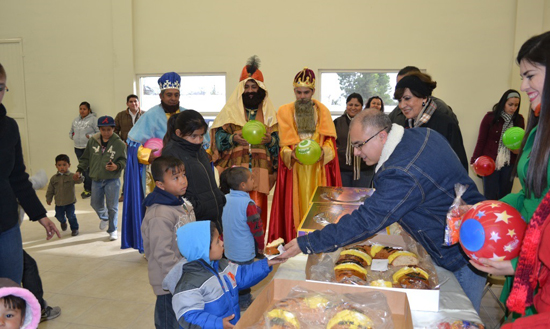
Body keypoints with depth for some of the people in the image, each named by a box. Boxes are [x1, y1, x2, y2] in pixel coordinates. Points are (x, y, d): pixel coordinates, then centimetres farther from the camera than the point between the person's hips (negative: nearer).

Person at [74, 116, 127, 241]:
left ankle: (112, 230, 19)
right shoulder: (92, 141, 0)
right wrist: (79, 170, 8)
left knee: (112, 207, 2)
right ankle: (104, 217, 45)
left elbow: (124, 160, -7)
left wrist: (116, 166, -25)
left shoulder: (119, 143, -11)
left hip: (112, 180, -3)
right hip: (96, 179, 4)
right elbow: (86, 158, 11)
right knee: (95, 203, 12)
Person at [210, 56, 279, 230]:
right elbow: (218, 136, 4)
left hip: (259, 169, 1)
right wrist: (233, 138, -14)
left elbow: (278, 140, 11)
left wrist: (270, 140, -11)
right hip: (235, 167, -1)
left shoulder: (269, 113, 13)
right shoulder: (230, 110, 8)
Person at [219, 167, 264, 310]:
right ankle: (244, 302, 25)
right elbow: (256, 228, -16)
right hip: (245, 250, -6)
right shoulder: (248, 204, -24)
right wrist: (261, 245, 1)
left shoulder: (224, 199, -4)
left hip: (229, 249, 7)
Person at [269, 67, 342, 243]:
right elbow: (283, 143, 2)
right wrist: (291, 153, -18)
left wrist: (323, 152, -17)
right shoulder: (285, 111, 10)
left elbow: (329, 140, 4)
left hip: (318, 166, 1)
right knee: (295, 202, -5)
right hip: (294, 166, 0)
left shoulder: (322, 111, 12)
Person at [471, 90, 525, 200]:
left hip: (509, 165, 3)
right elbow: (481, 140, -2)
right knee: (490, 197, 0)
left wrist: (518, 149, -9)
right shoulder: (490, 117, -4)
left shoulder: (519, 119, 4)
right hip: (490, 163, -3)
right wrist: (475, 160, -7)